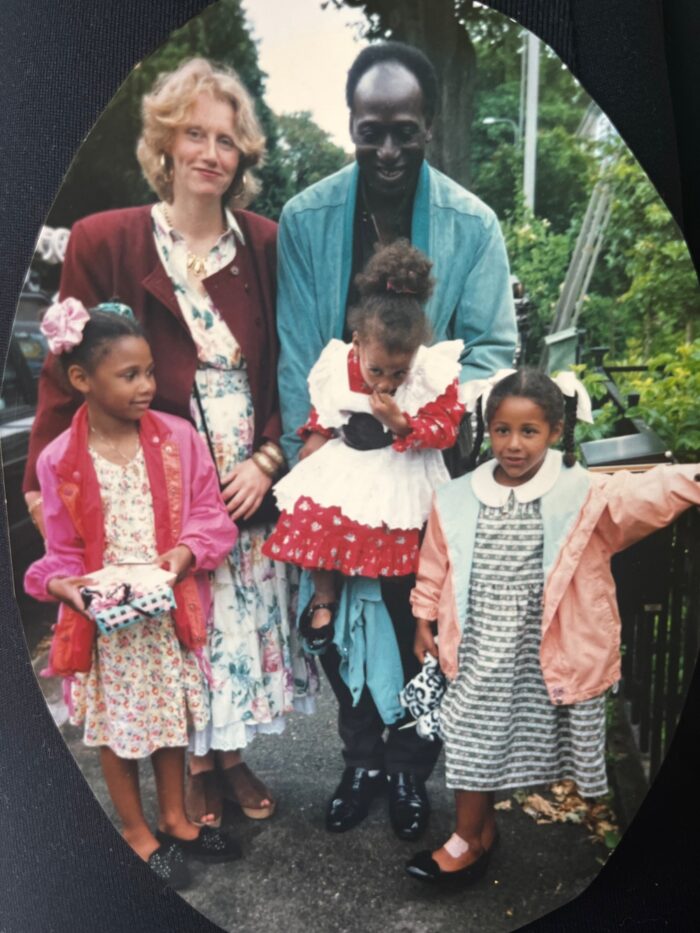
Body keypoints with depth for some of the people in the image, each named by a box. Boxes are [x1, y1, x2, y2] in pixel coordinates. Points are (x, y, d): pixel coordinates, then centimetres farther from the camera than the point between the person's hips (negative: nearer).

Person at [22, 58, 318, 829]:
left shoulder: (265, 244, 0)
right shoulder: (105, 240, -6)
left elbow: (289, 369, 3)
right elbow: (68, 371, -4)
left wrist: (267, 459, -8)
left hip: (248, 485, 2)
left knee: (246, 620, 14)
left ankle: (231, 752, 38)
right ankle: (196, 765, 36)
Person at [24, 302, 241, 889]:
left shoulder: (178, 437, -8)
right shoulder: (60, 461, -11)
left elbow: (210, 514, -4)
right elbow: (62, 549, -3)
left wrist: (186, 553, -22)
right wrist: (61, 584, -23)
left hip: (170, 609, 2)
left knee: (172, 715, 18)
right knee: (117, 726, 13)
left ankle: (174, 819, 40)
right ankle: (136, 830, 36)